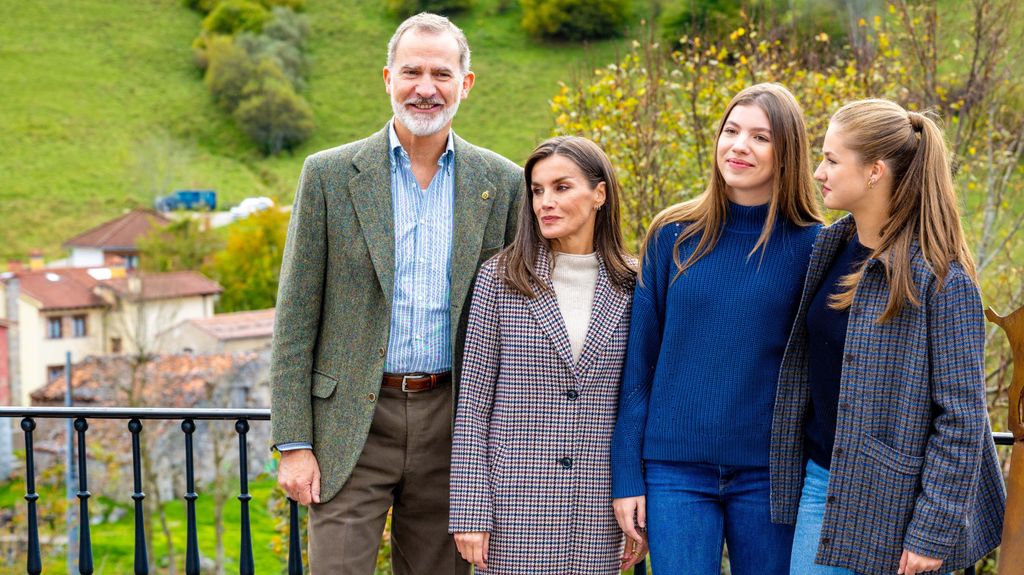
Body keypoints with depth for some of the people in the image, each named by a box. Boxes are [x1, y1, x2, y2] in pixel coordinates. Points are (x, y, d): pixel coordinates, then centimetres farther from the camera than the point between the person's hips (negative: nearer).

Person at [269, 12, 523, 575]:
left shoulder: (503, 184, 4)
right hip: (352, 423, -1)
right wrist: (294, 444, -6)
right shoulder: (330, 174, -1)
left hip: (452, 423, 2)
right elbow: (295, 319, -1)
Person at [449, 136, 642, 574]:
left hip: (597, 511, 2)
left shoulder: (630, 288, 4)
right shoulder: (499, 279, -1)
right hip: (515, 501, -1)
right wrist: (469, 513, -6)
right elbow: (473, 403, -2)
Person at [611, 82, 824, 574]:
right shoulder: (672, 235, 0)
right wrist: (626, 475, 0)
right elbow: (637, 362, 3)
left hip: (768, 472, 0)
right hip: (675, 470, 0)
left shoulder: (810, 247, -3)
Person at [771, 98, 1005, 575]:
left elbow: (961, 418, -15)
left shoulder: (940, 279, -16)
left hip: (895, 500, -6)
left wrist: (933, 531, -17)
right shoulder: (829, 248, 4)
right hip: (822, 483, 6)